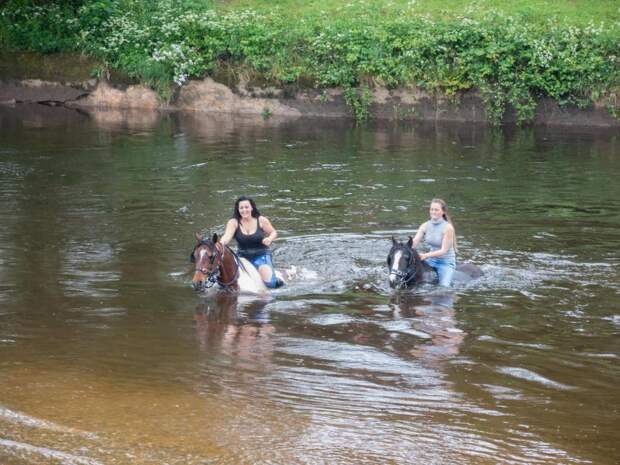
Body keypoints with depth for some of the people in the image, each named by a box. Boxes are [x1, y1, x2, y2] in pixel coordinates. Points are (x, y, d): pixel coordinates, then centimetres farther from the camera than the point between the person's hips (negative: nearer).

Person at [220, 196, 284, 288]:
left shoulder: (261, 220, -5)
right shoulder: (233, 222, -6)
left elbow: (273, 232, 7)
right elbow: (227, 236, -23)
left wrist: (269, 239, -16)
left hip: (261, 255, -2)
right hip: (242, 256, 2)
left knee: (269, 282, -26)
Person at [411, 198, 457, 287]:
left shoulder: (448, 227, -16)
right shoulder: (425, 226, 0)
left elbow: (443, 250, -20)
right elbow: (414, 242, -9)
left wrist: (426, 255, -33)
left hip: (446, 262, -5)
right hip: (431, 260, 5)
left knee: (444, 286, -24)